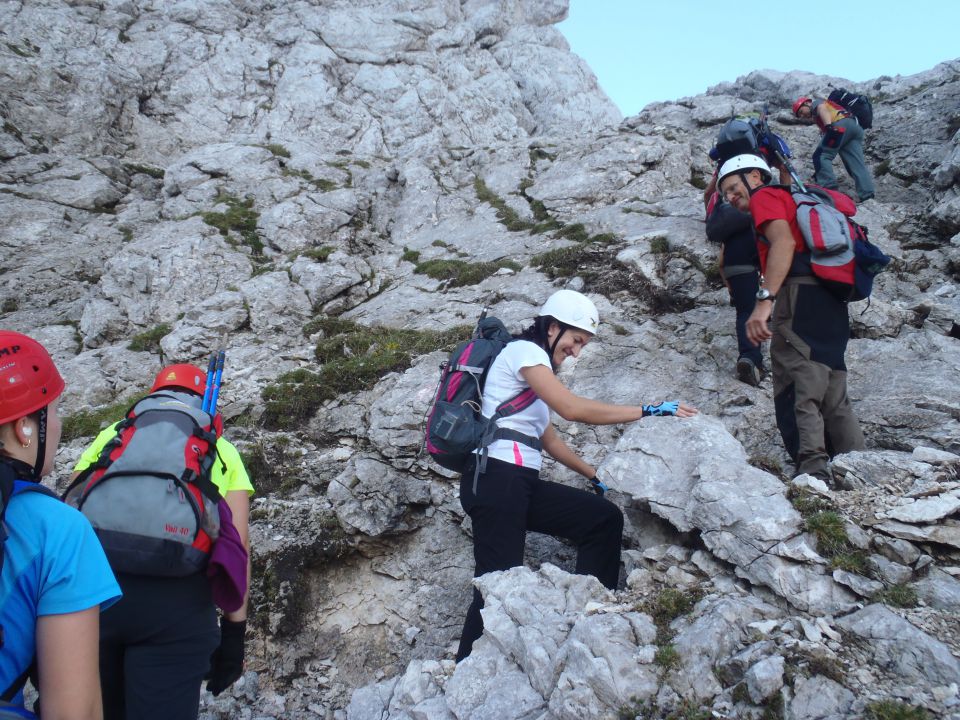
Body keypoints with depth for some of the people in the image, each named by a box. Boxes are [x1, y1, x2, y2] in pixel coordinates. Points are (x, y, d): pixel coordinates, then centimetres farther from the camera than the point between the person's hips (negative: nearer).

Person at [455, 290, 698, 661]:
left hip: (523, 481, 9)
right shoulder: (524, 350, -5)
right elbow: (572, 409, -18)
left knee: (604, 517, 2)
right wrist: (649, 411, -13)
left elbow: (549, 439, 26)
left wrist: (595, 475, 26)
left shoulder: (534, 363, 24)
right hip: (496, 478, -9)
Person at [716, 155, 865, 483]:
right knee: (833, 398, 10)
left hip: (802, 294, -9)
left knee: (797, 391, -17)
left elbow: (784, 242, -12)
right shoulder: (793, 200, 35)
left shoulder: (766, 197, 8)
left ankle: (812, 471, -27)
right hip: (832, 299, 10)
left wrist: (765, 300, -22)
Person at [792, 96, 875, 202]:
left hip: (841, 124, -9)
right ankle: (867, 196, -9)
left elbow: (822, 109, -8)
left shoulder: (816, 103, 16)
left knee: (820, 156, -7)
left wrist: (828, 126, -25)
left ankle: (828, 187, -19)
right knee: (857, 164, 1)